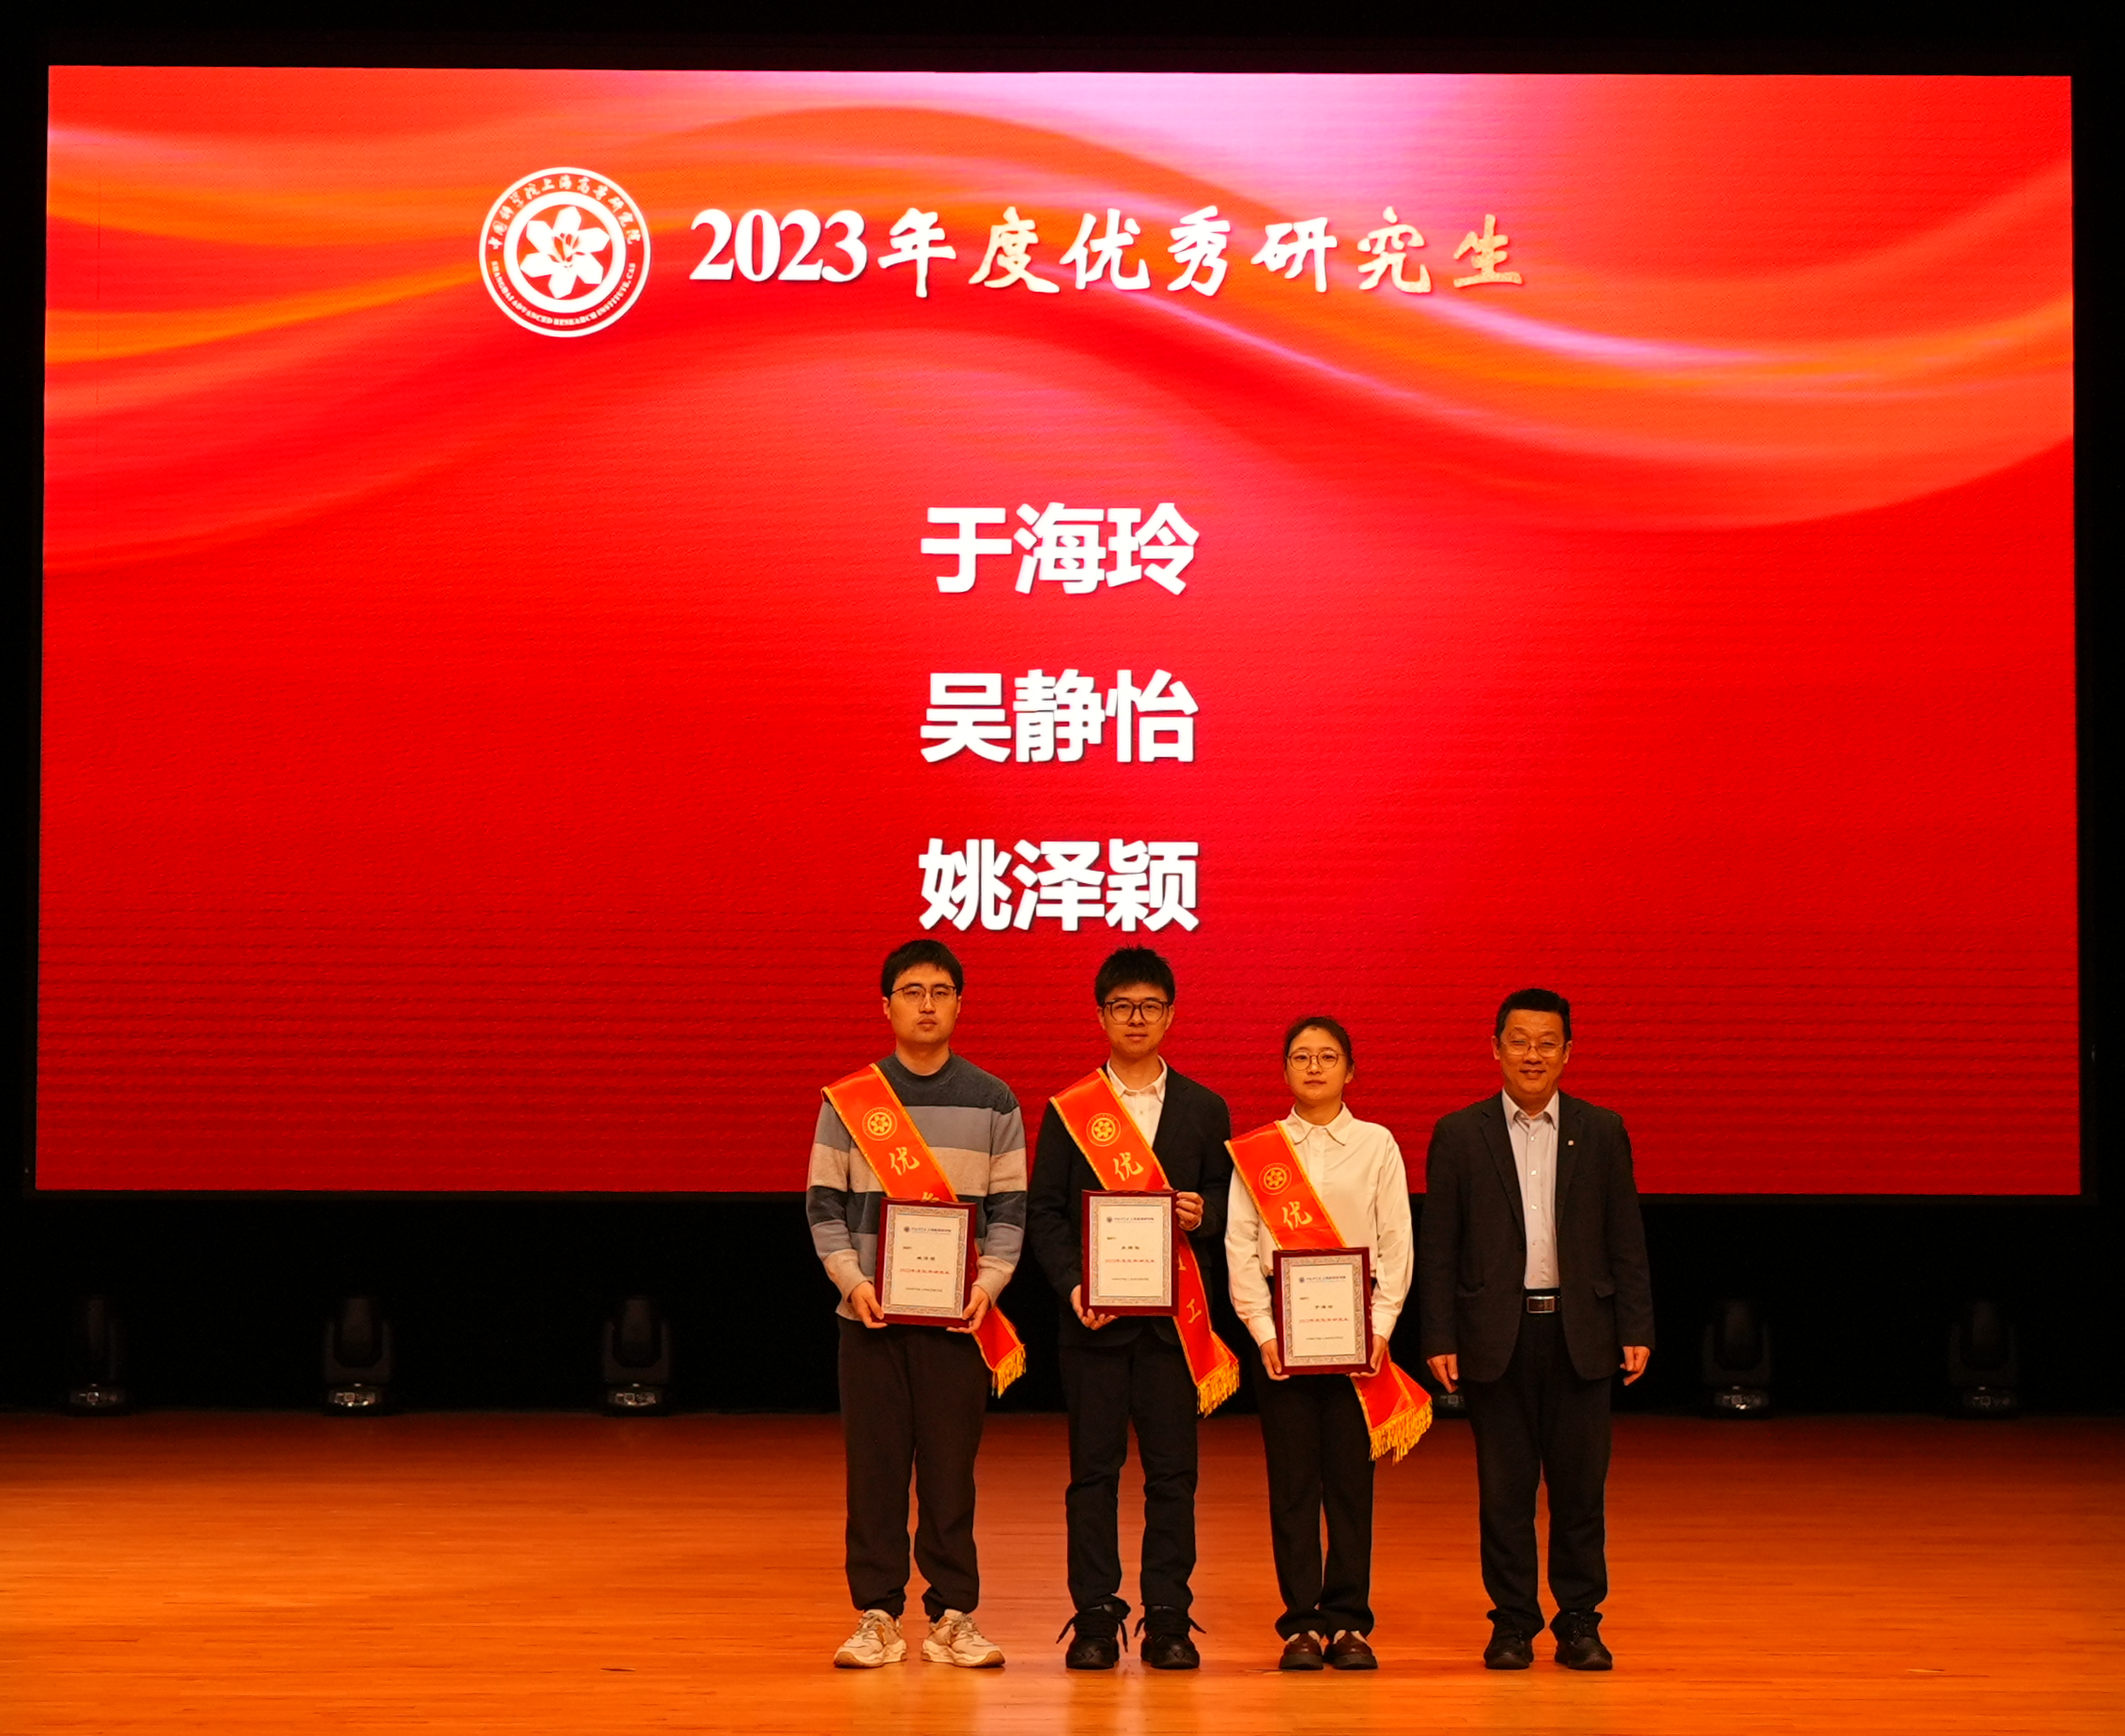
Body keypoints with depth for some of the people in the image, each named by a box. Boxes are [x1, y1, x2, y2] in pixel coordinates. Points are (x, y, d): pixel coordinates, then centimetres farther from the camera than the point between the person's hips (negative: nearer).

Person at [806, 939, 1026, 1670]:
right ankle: (878, 1615, 7)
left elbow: (1010, 1210, 5)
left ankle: (953, 1615, 8)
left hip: (959, 1316, 0)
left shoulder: (992, 1102, 7)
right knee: (874, 1467, 1)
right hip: (872, 1313, 0)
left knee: (952, 1469, 1)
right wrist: (852, 1279, -10)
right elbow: (824, 1206, 4)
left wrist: (988, 1283, -9)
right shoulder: (848, 1101, 5)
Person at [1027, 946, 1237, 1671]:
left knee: (1172, 1470, 1)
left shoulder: (1204, 1109, 9)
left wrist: (1204, 1213, -11)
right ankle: (1095, 1618, 5)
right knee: (1093, 1469, 1)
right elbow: (1043, 1211, 2)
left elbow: (1226, 1203, 11)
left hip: (1174, 1314, 1)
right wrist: (1073, 1284, -11)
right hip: (1093, 1313, -1)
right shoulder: (1068, 1112, 5)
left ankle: (1168, 1620, 6)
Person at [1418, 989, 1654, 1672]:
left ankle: (1580, 1622, 12)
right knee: (1504, 1487, 3)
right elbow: (1438, 1248, 2)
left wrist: (1636, 1330, 0)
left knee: (1579, 1484, 3)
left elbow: (1626, 1241, 6)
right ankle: (1513, 1622, 11)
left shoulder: (1602, 1132, 6)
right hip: (1496, 1333, -1)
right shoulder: (1459, 1134, 3)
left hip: (1579, 1332, 1)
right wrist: (1439, 1339, -4)